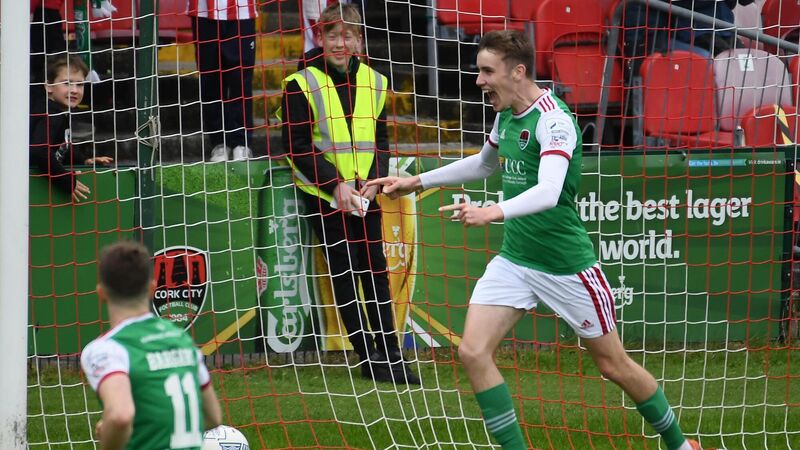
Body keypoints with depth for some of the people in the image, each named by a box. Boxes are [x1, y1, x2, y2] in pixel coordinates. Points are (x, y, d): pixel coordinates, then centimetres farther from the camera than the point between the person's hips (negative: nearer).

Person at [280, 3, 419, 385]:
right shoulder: (302, 84, -8)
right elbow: (297, 145, -10)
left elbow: (381, 139, 11)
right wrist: (335, 184, -17)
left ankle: (391, 357, 8)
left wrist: (374, 180, -7)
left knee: (375, 271, 5)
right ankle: (369, 357, 0)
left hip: (365, 193, 4)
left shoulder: (373, 82, 7)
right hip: (324, 195, -4)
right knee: (344, 273, -4)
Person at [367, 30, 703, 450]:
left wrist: (494, 212, -51)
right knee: (473, 352, -10)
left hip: (566, 264, -7)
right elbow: (483, 163, 27)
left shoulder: (553, 119, -20)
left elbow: (548, 191, -36)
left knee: (613, 364, 6)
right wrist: (418, 181, 24)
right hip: (514, 259, 7)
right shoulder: (506, 115, 5)